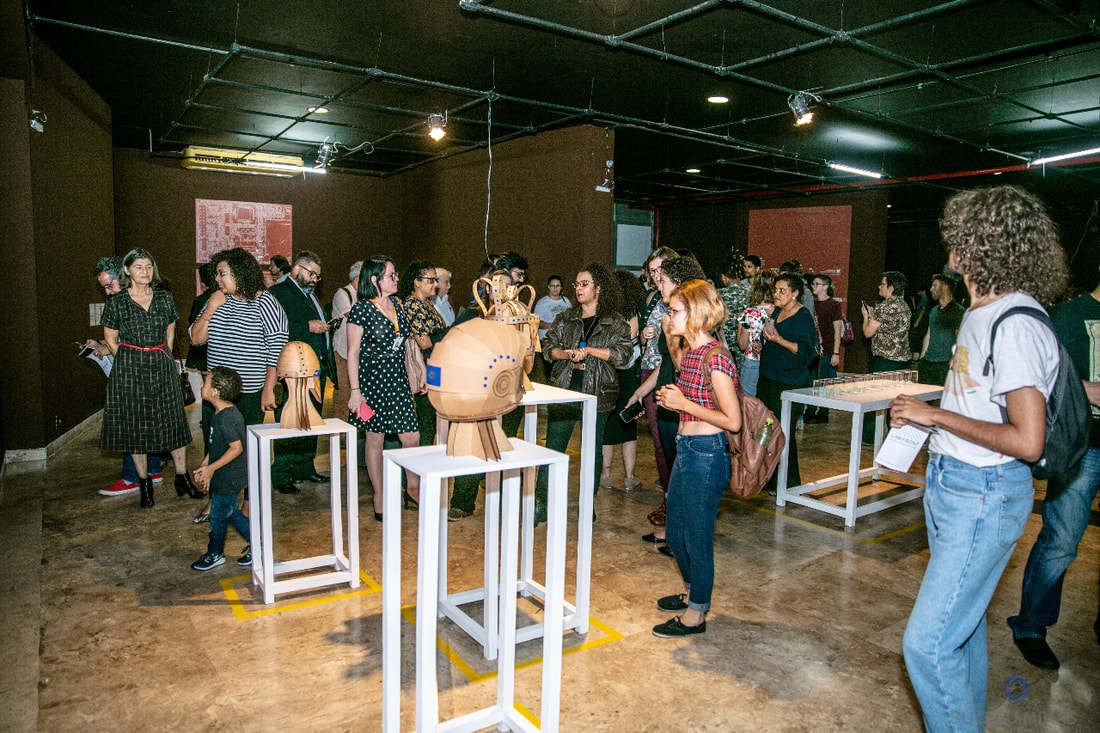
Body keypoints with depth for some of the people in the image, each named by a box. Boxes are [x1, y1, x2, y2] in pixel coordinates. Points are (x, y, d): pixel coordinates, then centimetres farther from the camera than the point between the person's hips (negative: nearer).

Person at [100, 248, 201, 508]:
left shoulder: (164, 298, 5)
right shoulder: (116, 303, -2)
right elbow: (111, 340, 5)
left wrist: (162, 359, 11)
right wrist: (133, 361, 4)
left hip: (163, 367, 2)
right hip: (130, 369, -2)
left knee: (174, 421, 2)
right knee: (135, 425, 4)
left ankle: (182, 478, 12)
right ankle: (144, 484, 15)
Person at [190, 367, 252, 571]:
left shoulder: (226, 418, -27)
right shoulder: (222, 413, 4)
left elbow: (236, 448, -27)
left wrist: (211, 468, -21)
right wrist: (204, 465, 10)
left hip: (228, 479, -9)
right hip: (225, 477, 9)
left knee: (218, 515, 9)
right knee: (230, 512, 20)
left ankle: (214, 554, 28)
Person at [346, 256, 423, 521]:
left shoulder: (397, 304, 8)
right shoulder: (362, 309, -10)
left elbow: (409, 341, 15)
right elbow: (352, 353, -10)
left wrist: (422, 372, 12)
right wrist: (355, 391, -14)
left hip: (398, 380, 5)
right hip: (372, 381, -5)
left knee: (412, 437, 3)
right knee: (375, 438, 6)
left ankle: (413, 488, 26)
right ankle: (379, 498, 19)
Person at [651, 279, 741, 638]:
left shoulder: (715, 357, -20)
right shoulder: (689, 351, 8)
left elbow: (732, 420, -21)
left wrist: (684, 403, -19)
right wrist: (671, 398, 2)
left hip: (706, 454, -9)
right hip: (685, 449, 10)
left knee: (697, 537, 6)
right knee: (675, 533, 21)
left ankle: (696, 614, 24)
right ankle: (692, 591, 43)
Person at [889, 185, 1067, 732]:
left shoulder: (1016, 327, -21)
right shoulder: (982, 313, 9)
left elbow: (1027, 440, -26)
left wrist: (935, 415, -20)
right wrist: (924, 414, 5)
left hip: (984, 497, -10)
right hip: (950, 484, 10)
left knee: (927, 641, -8)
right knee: (961, 622, 22)